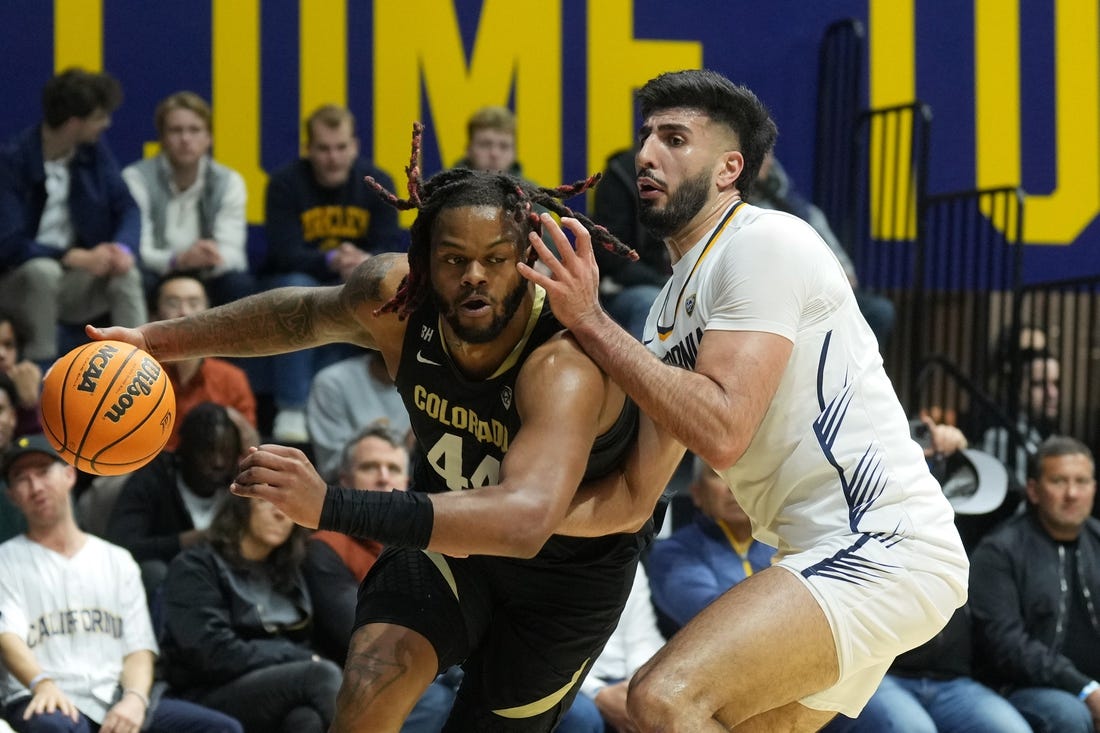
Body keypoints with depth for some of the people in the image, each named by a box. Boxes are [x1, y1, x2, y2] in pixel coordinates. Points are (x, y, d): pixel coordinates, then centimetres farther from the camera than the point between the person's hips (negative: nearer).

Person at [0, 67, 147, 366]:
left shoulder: (95, 152, 1)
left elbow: (126, 208, 0)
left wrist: (124, 248, -24)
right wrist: (78, 258, -30)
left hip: (73, 283, 5)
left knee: (126, 273, -25)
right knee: (44, 271, -37)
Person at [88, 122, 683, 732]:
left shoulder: (565, 363, -42)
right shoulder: (394, 297, -23)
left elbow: (526, 520, -58)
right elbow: (305, 314, 3)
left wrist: (333, 508, -65)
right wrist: (158, 340, 4)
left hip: (571, 562, -3)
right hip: (453, 525, 3)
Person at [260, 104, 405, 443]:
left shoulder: (378, 183, -3)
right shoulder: (285, 183, -11)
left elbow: (392, 249, -11)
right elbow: (284, 253, -20)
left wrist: (367, 262, -35)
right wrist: (332, 261, -39)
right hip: (294, 276, -2)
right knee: (297, 287, -36)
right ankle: (291, 409, -33)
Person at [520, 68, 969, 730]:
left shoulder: (763, 242, -9)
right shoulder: (676, 297, 19)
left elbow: (721, 432, -21)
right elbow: (635, 494, 18)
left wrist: (591, 323, -16)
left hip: (883, 546, -10)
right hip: (840, 551, 10)